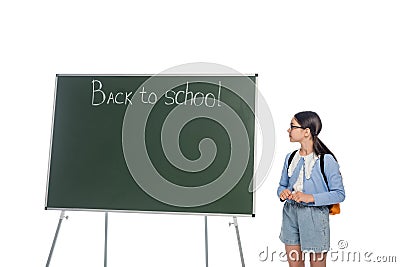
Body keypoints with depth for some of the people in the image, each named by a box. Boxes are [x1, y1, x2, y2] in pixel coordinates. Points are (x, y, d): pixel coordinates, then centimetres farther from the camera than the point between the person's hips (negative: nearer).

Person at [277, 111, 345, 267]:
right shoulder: (290, 157, 6)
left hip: (315, 216, -5)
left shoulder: (327, 160, -11)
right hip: (290, 214, 5)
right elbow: (282, 185, 15)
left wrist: (311, 198, -21)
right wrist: (283, 192, -8)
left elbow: (339, 194, -11)